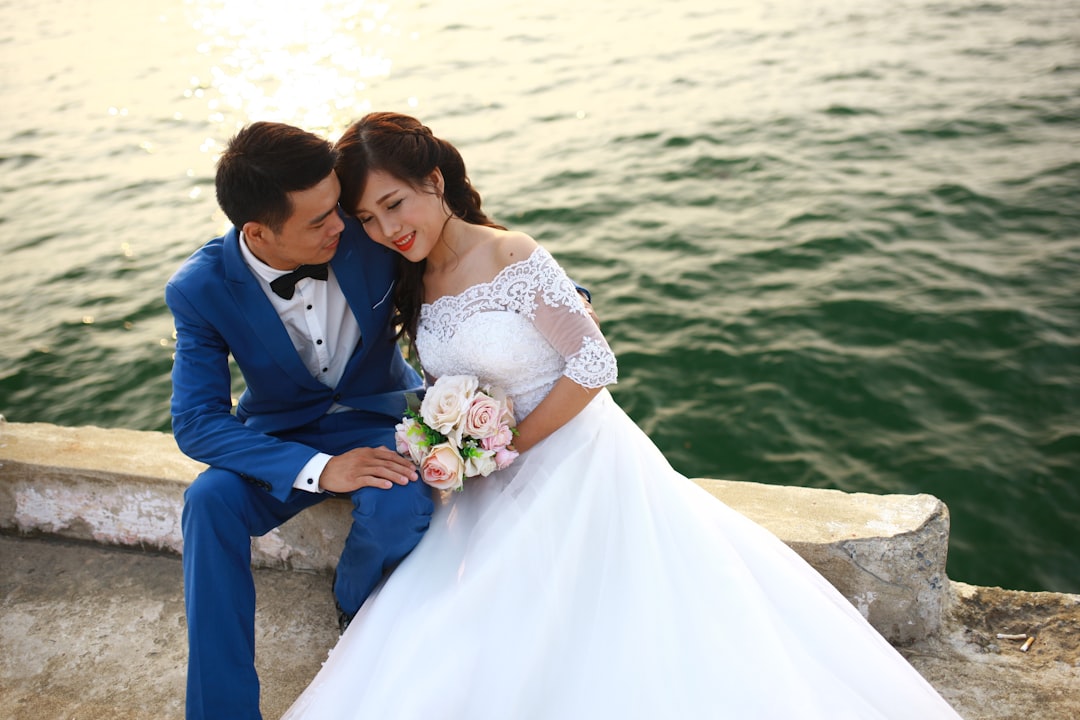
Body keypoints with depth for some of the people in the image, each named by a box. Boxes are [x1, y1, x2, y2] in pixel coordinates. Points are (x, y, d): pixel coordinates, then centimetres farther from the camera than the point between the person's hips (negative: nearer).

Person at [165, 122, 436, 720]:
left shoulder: (368, 229, -21)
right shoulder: (202, 288, -20)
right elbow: (196, 422, -21)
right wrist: (318, 469, -33)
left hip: (377, 415, 0)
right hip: (281, 434, 1)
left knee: (398, 506, -32)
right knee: (209, 500, -29)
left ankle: (357, 603, 6)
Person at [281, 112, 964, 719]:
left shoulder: (512, 259, -19)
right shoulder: (414, 282, 3)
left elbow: (594, 366, -20)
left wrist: (505, 446, -14)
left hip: (576, 463, -6)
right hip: (499, 485, 7)